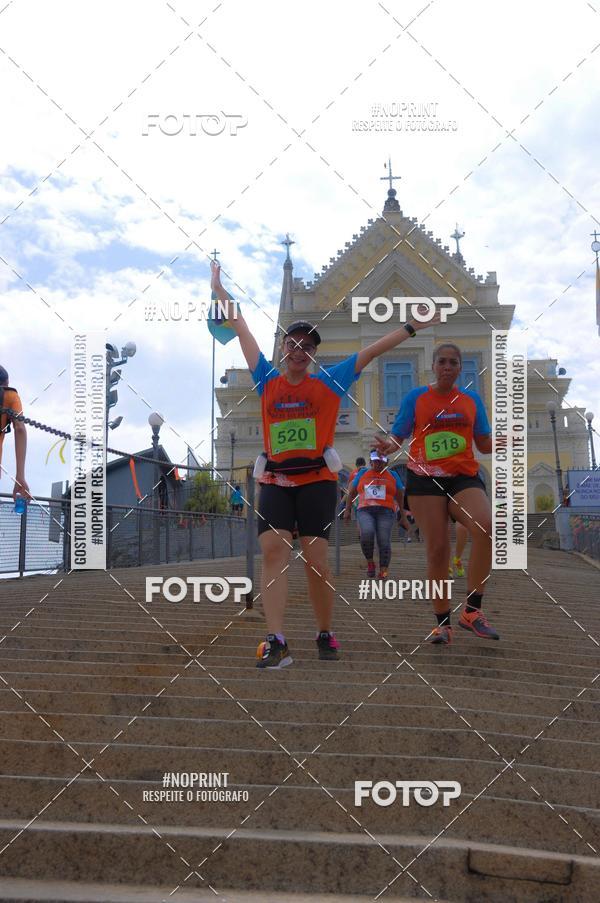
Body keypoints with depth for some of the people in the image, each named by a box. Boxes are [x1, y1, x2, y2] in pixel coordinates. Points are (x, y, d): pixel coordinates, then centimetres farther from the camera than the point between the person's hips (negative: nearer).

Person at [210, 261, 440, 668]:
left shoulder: (329, 383, 6)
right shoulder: (268, 381, 10)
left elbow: (371, 351, 6)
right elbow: (243, 331, 16)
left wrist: (412, 327, 5)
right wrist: (220, 291, 24)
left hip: (317, 479, -2)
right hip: (276, 480, 2)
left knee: (315, 559, -5)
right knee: (273, 549, -14)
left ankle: (326, 635, 14)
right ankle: (277, 642, -18)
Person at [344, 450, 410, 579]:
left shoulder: (392, 475, 14)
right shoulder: (362, 473, 16)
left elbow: (401, 497, 13)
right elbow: (352, 492, 21)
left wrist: (404, 517, 8)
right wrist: (347, 509, 13)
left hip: (385, 512, 0)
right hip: (365, 511, 0)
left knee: (384, 541, -14)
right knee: (366, 533, -27)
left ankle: (383, 572, -12)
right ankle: (370, 562, -7)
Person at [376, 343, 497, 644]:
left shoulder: (471, 399, 13)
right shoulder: (415, 397, 6)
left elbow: (484, 445, 15)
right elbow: (398, 436, 6)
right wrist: (388, 445, -17)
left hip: (464, 477, 1)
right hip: (425, 478, -1)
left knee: (485, 527, -27)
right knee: (437, 549, -6)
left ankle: (472, 610, -16)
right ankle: (443, 623, 10)